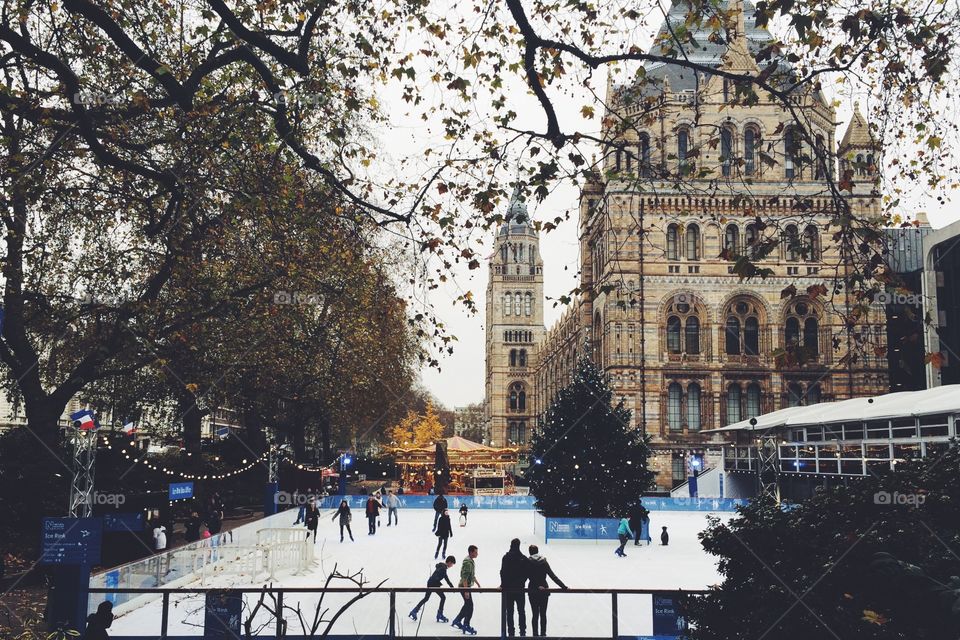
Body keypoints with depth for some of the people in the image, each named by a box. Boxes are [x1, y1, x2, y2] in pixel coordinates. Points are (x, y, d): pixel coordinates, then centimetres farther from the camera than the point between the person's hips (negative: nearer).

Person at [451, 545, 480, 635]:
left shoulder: (471, 561, 11)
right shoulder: (467, 562, -22)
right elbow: (464, 578, -26)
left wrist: (478, 584, 26)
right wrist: (466, 591, -28)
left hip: (466, 587, 10)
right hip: (464, 587, -10)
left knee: (467, 605, 18)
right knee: (469, 606, -4)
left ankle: (457, 621, 28)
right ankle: (466, 626, 6)